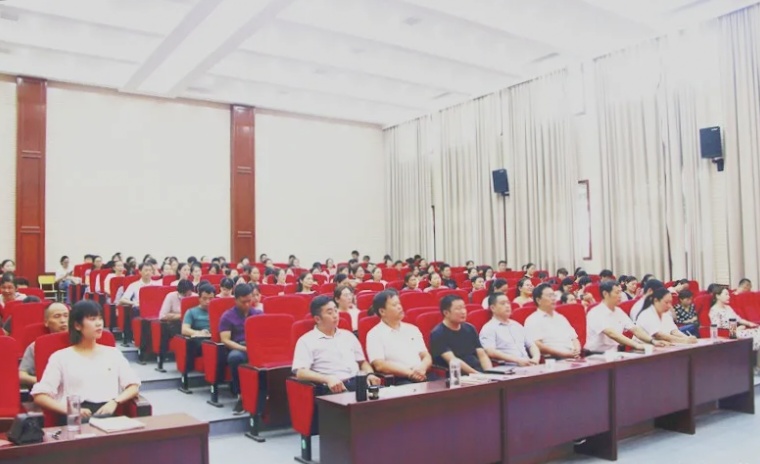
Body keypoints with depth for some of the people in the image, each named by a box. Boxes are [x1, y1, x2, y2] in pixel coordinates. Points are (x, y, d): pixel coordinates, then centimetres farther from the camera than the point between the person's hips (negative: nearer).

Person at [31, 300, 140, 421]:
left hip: (108, 413, 2)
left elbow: (134, 386, 13)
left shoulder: (113, 353, 19)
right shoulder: (60, 357, 11)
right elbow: (39, 396, 2)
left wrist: (115, 402, -7)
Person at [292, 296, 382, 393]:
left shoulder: (348, 335, 23)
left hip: (358, 384, 5)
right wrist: (328, 379, -22)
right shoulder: (306, 341, 4)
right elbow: (300, 373, -7)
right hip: (332, 389, -5)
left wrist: (370, 374, 5)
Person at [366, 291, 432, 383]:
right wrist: (409, 372, -15)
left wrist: (422, 368, -8)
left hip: (422, 376, 6)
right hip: (396, 380, -5)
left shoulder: (412, 329, 19)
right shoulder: (374, 335, 2)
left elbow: (426, 357, 16)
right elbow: (380, 365, -9)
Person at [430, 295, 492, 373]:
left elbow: (482, 355, 11)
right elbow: (452, 360, -15)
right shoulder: (438, 334, -5)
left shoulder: (470, 329, 15)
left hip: (479, 372, 6)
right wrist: (477, 374, -22)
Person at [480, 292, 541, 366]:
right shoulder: (488, 328, 0)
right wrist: (517, 360, -19)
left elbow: (531, 345, 22)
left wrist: (536, 357, 0)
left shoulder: (517, 325, 23)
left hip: (528, 365, 6)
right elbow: (491, 352, -14)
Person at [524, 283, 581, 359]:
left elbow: (574, 338, 25)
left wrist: (577, 350, 2)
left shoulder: (561, 318, 24)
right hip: (551, 359, -7)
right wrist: (561, 353, -16)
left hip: (572, 357, 7)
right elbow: (536, 345, -13)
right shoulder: (533, 320, -1)